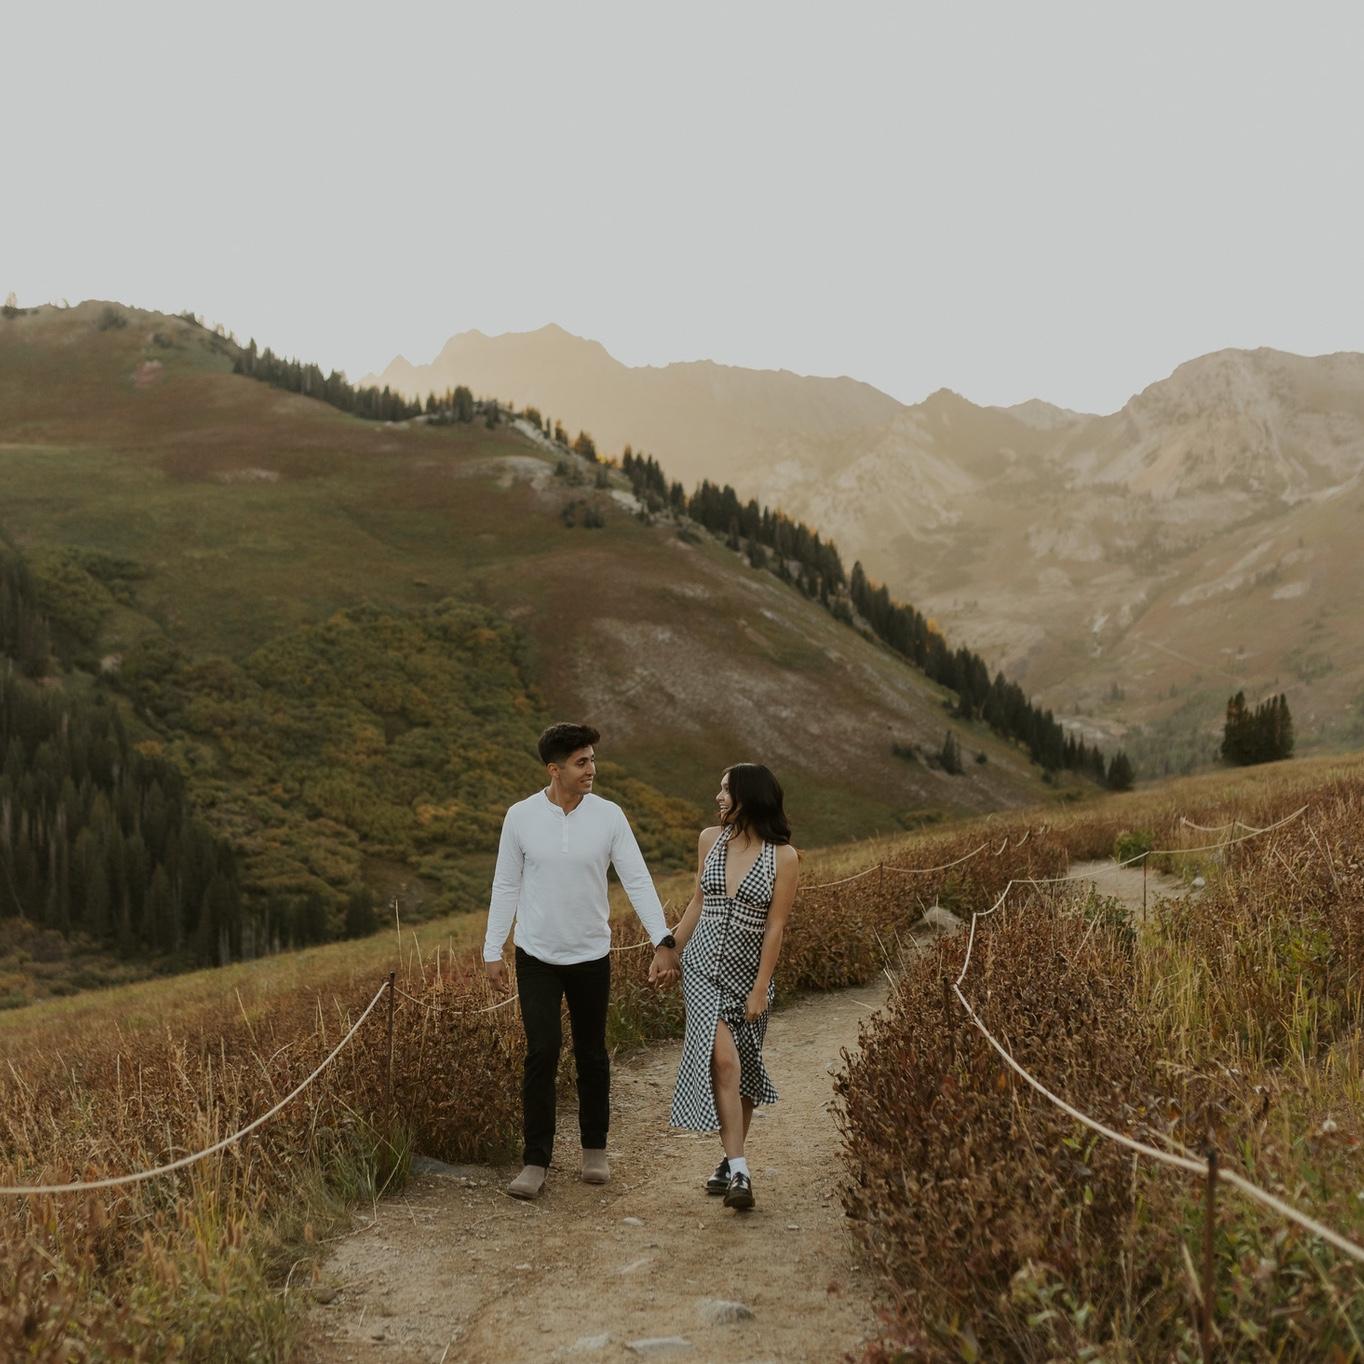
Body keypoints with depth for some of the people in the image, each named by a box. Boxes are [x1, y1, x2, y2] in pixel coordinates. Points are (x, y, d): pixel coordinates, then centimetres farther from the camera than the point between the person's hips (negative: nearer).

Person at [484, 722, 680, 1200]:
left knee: (591, 1056, 11)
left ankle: (594, 1148, 29)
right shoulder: (521, 816, -7)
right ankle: (535, 1162, 0)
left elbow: (638, 882, -9)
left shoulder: (609, 816, -7)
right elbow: (505, 887, 0)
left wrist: (663, 942, -18)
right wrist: (492, 951, -1)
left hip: (590, 957, 1)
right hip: (536, 958, -1)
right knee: (542, 1053, -9)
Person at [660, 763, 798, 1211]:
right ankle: (738, 1170, -15)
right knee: (723, 1060, -14)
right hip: (702, 964, 2)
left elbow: (775, 927, -9)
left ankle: (731, 1161, 26)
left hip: (748, 971, -1)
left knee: (740, 1069, 8)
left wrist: (761, 989, -11)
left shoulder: (782, 856, -9)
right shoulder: (710, 840, 2)